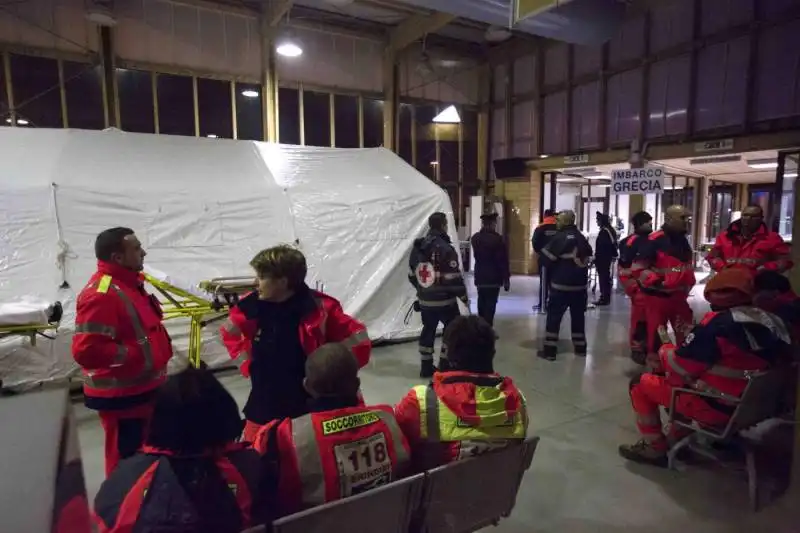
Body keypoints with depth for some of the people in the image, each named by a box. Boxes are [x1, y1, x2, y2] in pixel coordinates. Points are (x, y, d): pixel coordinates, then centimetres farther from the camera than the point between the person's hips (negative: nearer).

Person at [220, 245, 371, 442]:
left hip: (312, 409, -3)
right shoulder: (251, 307, -7)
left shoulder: (318, 308, -20)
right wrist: (247, 365, 6)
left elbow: (358, 341, -12)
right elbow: (229, 334, 16)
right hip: (264, 409, 4)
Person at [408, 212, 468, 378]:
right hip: (444, 300, -7)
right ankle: (444, 366, 11)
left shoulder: (418, 247, 4)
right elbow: (454, 278, -19)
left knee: (428, 330, 16)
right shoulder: (445, 249, -19)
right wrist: (464, 297, -6)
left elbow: (412, 275, 12)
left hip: (424, 300, 7)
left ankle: (426, 366, 23)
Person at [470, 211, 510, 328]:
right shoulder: (497, 239, -14)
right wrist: (506, 279, -7)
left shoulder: (475, 238, 7)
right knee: (490, 305, -3)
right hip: (494, 278, -6)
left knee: (482, 304, 16)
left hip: (480, 277, 6)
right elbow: (503, 261, -13)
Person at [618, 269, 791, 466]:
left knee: (640, 383, 5)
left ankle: (655, 448, 13)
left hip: (715, 408, -8)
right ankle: (678, 440, 33)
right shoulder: (772, 322, 0)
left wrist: (666, 347, 3)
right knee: (684, 379, 30)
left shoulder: (718, 324, -24)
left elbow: (678, 367, -17)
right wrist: (694, 336, 13)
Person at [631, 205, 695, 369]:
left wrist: (688, 285, 18)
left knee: (687, 335, 13)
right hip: (657, 297, -7)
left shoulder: (683, 240, 10)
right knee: (656, 335, 4)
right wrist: (658, 282, -26)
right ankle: (655, 365, 20)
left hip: (679, 296, 8)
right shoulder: (654, 240, -18)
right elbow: (638, 269, -21)